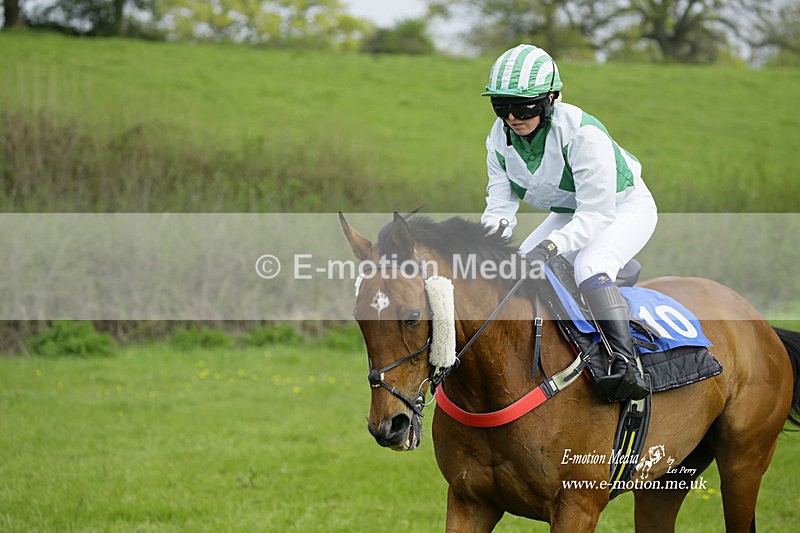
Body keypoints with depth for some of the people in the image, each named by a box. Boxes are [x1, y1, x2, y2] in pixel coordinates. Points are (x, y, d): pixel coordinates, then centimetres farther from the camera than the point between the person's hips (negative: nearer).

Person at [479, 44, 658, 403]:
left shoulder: (581, 133, -35)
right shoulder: (499, 139, -13)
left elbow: (596, 214, -36)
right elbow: (501, 201, -12)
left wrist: (549, 247, -51)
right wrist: (495, 226, -38)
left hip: (625, 208, -8)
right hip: (569, 214, 8)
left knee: (589, 266, -34)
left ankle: (626, 364, -43)